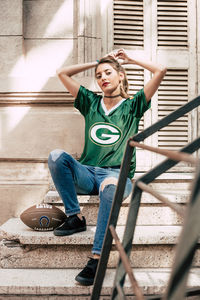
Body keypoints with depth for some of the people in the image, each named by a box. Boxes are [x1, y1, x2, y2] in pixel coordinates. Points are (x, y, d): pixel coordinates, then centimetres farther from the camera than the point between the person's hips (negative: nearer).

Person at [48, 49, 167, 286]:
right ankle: (75, 217, -17)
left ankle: (97, 258, -36)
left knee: (110, 186, -39)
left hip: (118, 175, -3)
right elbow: (62, 73, 18)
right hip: (86, 175, 3)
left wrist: (129, 59, 13)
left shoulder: (132, 106, 10)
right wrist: (95, 62, 20)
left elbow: (160, 71, 1)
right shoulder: (91, 103, 17)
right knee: (56, 156, -24)